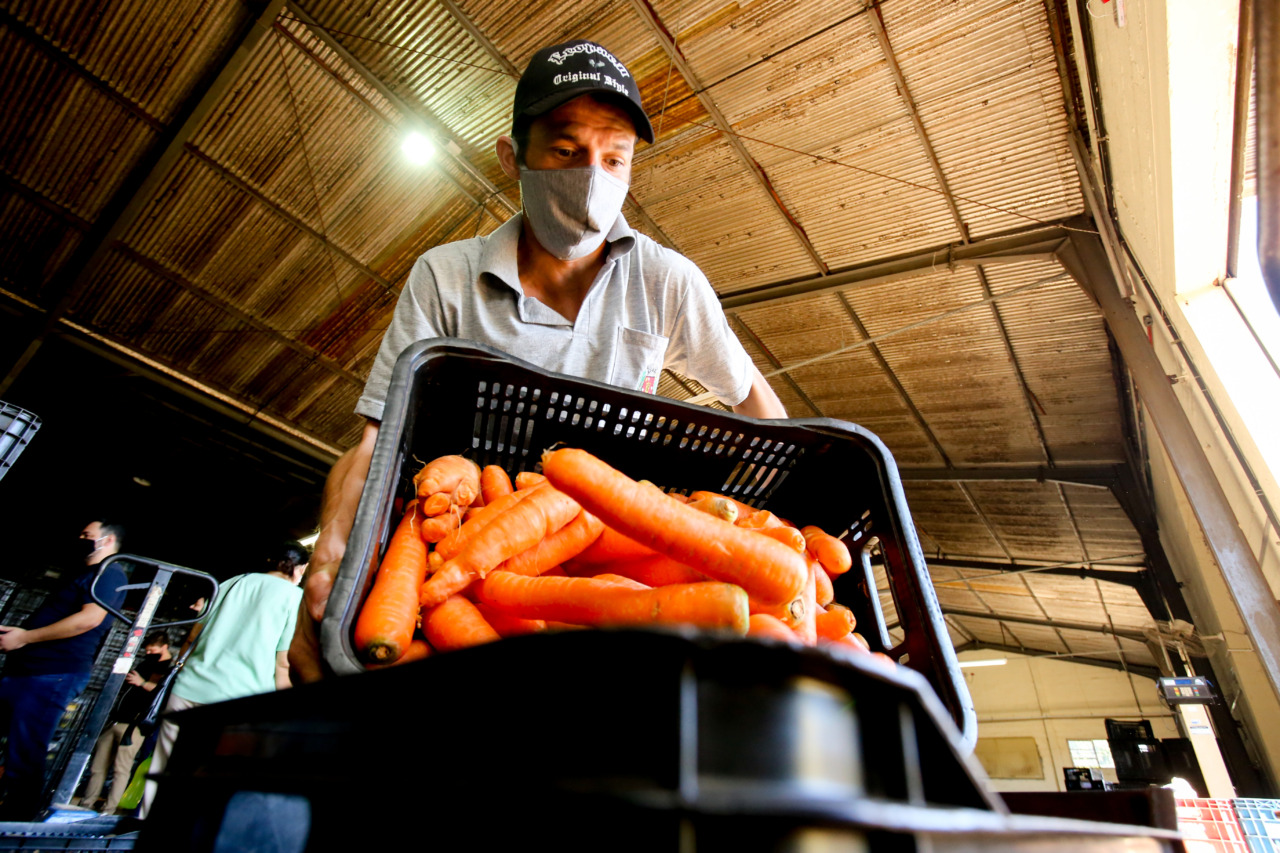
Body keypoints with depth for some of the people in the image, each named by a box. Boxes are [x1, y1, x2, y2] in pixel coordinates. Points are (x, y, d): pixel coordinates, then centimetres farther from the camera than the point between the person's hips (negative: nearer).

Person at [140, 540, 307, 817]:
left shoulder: (230, 583, 15)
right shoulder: (295, 595, 0)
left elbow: (193, 636, 21)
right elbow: (283, 663, -4)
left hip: (188, 690, 5)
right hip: (240, 700, -5)